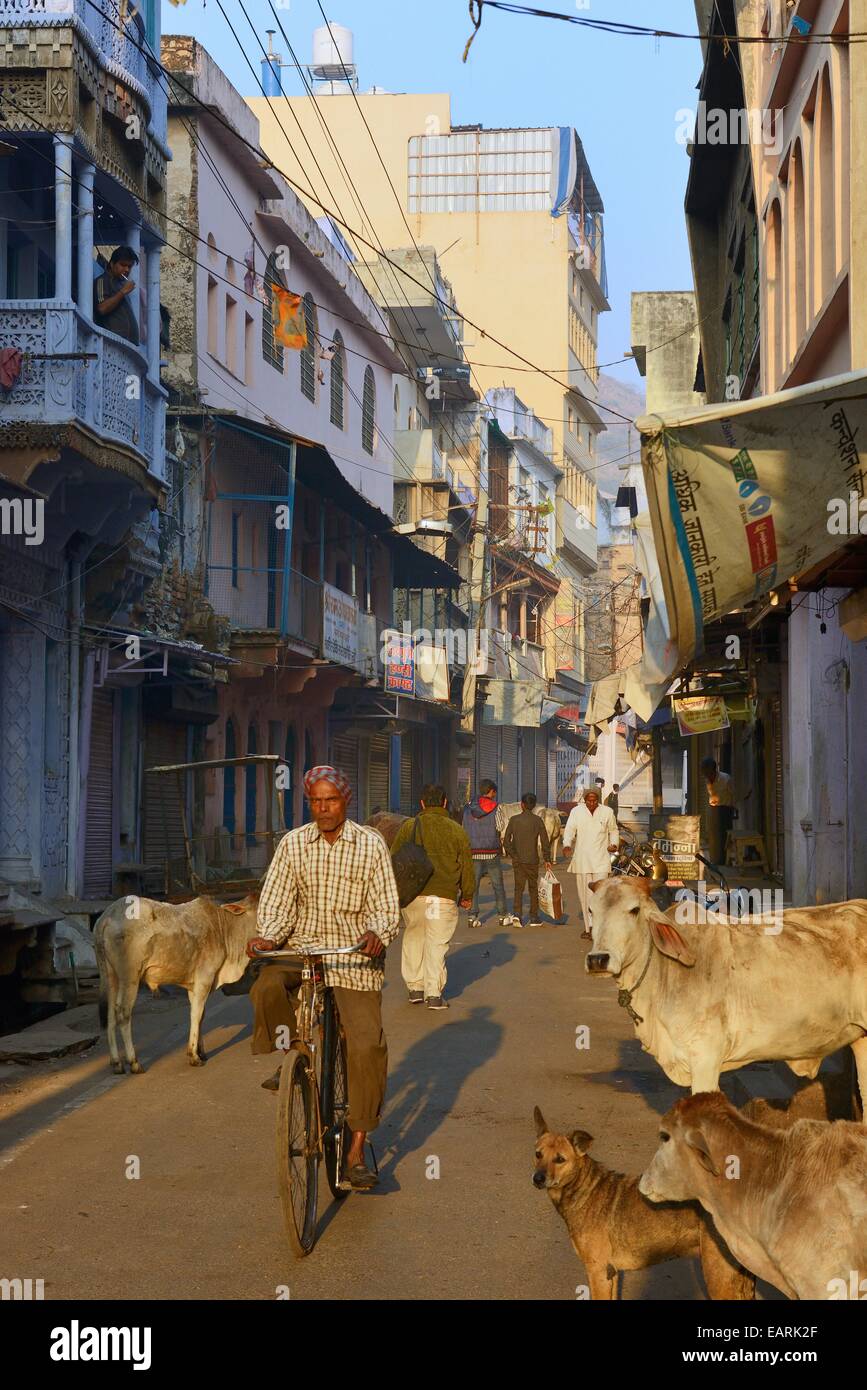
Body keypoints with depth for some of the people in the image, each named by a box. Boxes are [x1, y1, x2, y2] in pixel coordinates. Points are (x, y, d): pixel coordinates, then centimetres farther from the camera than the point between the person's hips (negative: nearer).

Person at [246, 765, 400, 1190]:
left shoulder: (371, 844, 0)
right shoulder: (293, 844, 5)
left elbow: (387, 908, -1)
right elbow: (276, 901, 4)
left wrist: (377, 934, -24)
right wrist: (268, 936, -18)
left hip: (355, 956, -1)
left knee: (367, 1045, -13)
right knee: (267, 987, -31)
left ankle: (357, 1148, 0)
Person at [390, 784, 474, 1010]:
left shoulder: (409, 826, 3)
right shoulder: (457, 831, 4)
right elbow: (466, 866, 9)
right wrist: (467, 895, 21)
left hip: (412, 895, 1)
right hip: (444, 896, -1)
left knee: (413, 938, 16)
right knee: (437, 943, 4)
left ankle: (414, 987, 18)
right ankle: (434, 994, 2)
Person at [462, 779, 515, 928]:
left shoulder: (468, 809, 3)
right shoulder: (495, 809, -7)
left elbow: (464, 830, 5)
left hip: (473, 853, 2)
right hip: (492, 853, -2)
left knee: (473, 885, 5)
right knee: (498, 885, 9)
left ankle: (473, 916, -1)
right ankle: (503, 916, 13)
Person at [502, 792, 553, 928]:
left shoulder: (514, 820, -2)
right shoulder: (537, 820, -4)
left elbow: (506, 841, -1)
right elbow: (545, 841, -5)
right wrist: (547, 859, 3)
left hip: (517, 860, 1)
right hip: (532, 860, -1)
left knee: (518, 888, 4)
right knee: (533, 888, 10)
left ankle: (517, 914, -16)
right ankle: (534, 918, 13)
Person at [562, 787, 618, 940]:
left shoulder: (607, 812, 4)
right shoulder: (576, 812, 3)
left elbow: (613, 830, 17)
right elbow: (569, 830, -2)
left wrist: (613, 843, -1)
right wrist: (567, 845, -21)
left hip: (601, 861, -1)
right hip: (581, 861, 1)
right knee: (584, 895, 6)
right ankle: (588, 926, 16)